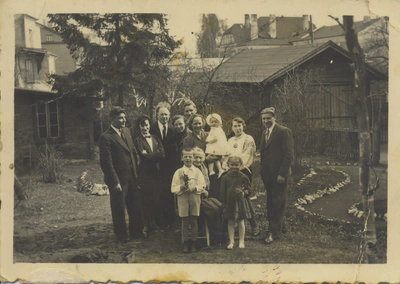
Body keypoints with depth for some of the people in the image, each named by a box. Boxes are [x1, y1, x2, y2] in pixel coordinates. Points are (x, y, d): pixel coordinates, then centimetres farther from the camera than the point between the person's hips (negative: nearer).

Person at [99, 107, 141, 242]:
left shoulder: (127, 131, 9)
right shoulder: (106, 137, -15)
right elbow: (106, 163, -16)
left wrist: (136, 171, 10)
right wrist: (115, 182, -17)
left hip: (132, 178, 7)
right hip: (118, 180, -7)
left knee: (135, 207, 15)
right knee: (119, 209, 9)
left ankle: (136, 232, 31)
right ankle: (121, 235, 24)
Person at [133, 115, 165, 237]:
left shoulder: (156, 139, 13)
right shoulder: (137, 141, -3)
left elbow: (162, 154, 0)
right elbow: (144, 157, -15)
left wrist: (149, 155, -8)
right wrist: (156, 154, -8)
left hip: (156, 172, 5)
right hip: (144, 173, -5)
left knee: (155, 199, 8)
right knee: (145, 200, -2)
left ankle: (153, 222, 22)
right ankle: (145, 225, 8)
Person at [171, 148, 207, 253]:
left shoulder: (197, 171, 7)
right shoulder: (178, 172, 6)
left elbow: (202, 186, 2)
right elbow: (173, 188, 2)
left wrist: (195, 188, -15)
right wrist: (181, 187, -16)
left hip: (195, 198, 0)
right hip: (182, 199, 0)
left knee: (194, 221, 4)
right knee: (185, 221, 3)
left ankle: (194, 243, 13)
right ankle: (185, 243, 11)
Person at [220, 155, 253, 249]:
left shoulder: (243, 177, 0)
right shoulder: (225, 178, 2)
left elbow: (249, 190, 4)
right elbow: (223, 192, 5)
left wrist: (243, 193, -15)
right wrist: (223, 203, 2)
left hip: (240, 203, -1)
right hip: (229, 203, 1)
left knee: (241, 222, 6)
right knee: (230, 223, 6)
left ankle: (241, 241, 16)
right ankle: (231, 241, 15)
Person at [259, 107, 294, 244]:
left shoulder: (283, 131, -8)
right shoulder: (265, 133, 17)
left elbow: (288, 154, -13)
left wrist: (282, 174, -18)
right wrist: (262, 171, 10)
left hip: (279, 175, -8)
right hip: (268, 174, 8)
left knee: (277, 203, -4)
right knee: (270, 203, 11)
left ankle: (273, 232, 0)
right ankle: (276, 228, 20)